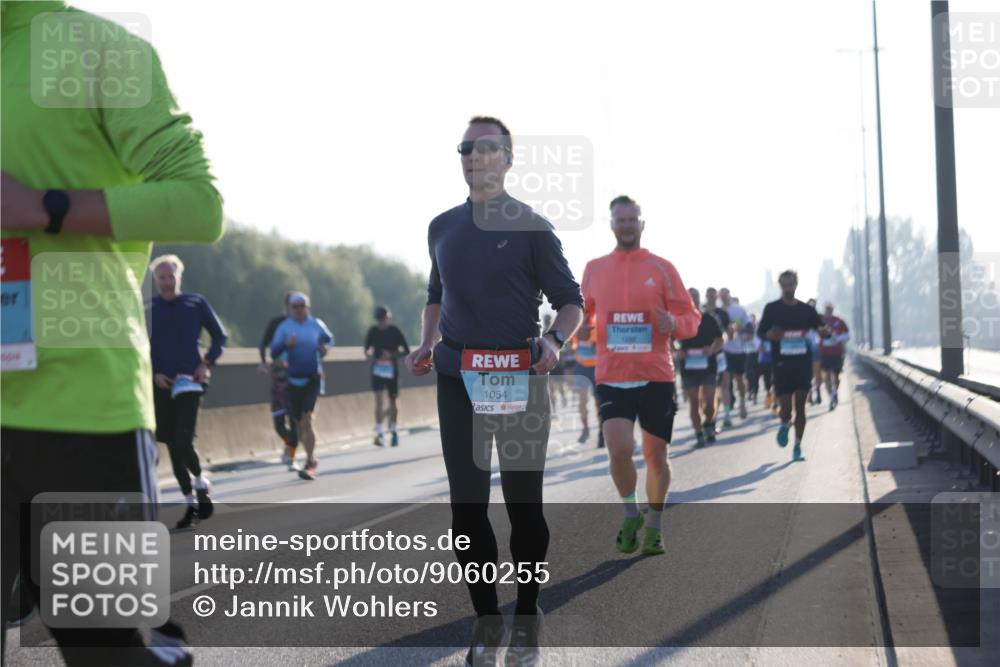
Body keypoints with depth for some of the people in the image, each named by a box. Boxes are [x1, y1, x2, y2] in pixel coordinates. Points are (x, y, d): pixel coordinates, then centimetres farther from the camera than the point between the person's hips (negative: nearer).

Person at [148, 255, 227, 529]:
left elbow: (220, 336, 11)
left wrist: (207, 364, -3)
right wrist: (152, 373, -6)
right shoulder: (148, 309, 4)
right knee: (173, 445, 5)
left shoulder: (196, 303, 3)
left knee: (183, 441, -17)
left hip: (189, 382, -2)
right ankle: (190, 503, 16)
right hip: (162, 385, 2)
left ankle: (201, 482, 11)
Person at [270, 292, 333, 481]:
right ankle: (312, 459, 29)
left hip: (313, 378, -2)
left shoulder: (317, 324, 2)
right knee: (299, 424, 9)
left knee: (306, 418, -17)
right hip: (294, 379, 2)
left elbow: (329, 339, 21)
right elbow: (273, 352, -8)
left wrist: (325, 347, -1)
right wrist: (286, 344, -28)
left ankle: (309, 464, -17)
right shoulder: (284, 327, -1)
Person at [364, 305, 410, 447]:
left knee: (393, 401, 10)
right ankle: (380, 433, -18)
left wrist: (392, 354, -20)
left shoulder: (395, 331, -5)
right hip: (377, 369, 0)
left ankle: (394, 431, 28)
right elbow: (367, 349, 10)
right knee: (378, 399, -14)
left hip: (391, 369, 0)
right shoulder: (372, 332, 0)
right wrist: (369, 354, -13)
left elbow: (406, 350, -3)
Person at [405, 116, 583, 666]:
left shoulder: (531, 227, -2)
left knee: (523, 502, 2)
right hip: (457, 378, 4)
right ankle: (486, 620, 12)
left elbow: (570, 301, 0)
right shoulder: (443, 227, 12)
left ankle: (526, 621, 15)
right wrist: (427, 345, 6)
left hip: (519, 379, -4)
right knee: (467, 502, 2)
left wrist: (554, 340, -20)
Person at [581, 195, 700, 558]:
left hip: (656, 377, 0)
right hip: (612, 377, 0)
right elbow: (584, 313, 21)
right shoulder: (594, 269, 8)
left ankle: (653, 526, 24)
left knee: (655, 455, 6)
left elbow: (691, 318, 4)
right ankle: (630, 513, 9)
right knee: (619, 449, -17)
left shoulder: (661, 268, 2)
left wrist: (673, 323, -18)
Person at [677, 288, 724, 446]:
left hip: (708, 366, 0)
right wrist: (678, 353, -12)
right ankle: (698, 434, 11)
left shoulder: (709, 320, 4)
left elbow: (719, 340, 11)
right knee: (694, 402, 1)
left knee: (709, 402, -5)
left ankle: (709, 424, 24)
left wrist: (712, 350, -10)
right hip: (688, 367, 0)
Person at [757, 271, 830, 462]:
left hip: (803, 362, 1)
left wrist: (823, 331, -14)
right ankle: (784, 425, 30)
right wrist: (771, 335, -18)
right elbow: (760, 332, 5)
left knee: (800, 406, 0)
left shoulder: (806, 310, 10)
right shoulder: (772, 309, 5)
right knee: (785, 406, -5)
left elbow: (822, 329, 11)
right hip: (782, 363, -1)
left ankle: (798, 446, 9)